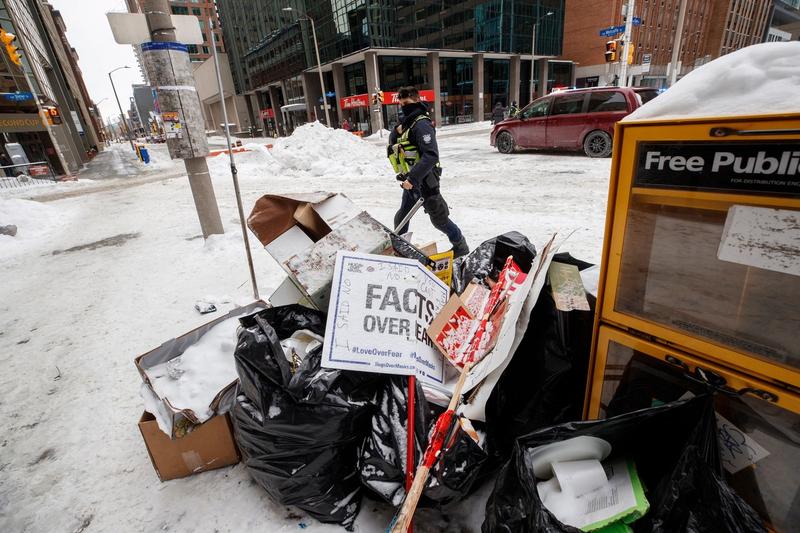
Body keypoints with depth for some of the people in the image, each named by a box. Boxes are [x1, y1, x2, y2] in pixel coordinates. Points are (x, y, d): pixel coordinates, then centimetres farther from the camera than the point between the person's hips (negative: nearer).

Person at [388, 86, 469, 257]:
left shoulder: (421, 124, -16)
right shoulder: (407, 123, 13)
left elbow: (431, 156, -27)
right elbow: (392, 144, 17)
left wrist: (412, 178, -32)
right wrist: (396, 131, -3)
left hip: (424, 180, -9)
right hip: (411, 181, 9)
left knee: (439, 219, 0)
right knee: (402, 217, 17)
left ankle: (461, 246, 17)